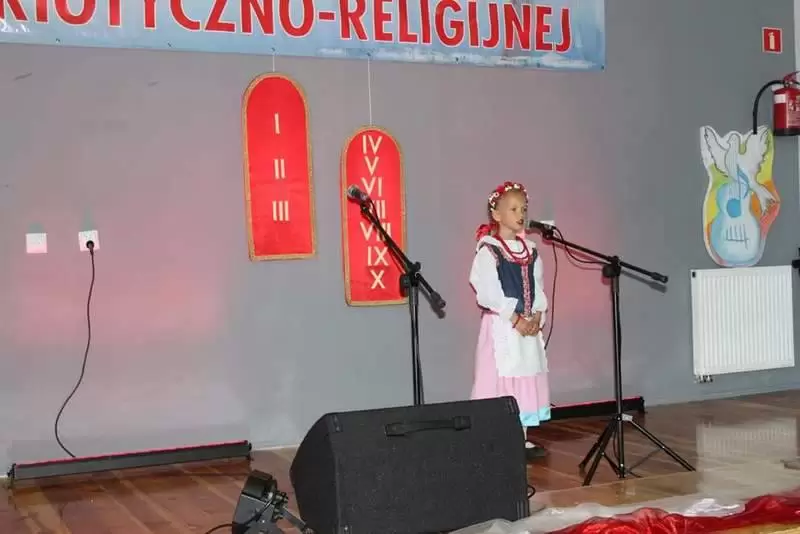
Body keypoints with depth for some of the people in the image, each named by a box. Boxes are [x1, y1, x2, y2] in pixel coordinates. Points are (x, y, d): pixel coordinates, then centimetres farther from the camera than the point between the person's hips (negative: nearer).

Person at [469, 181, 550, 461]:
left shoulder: (530, 249, 12)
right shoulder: (488, 249, -9)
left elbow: (538, 287, 11)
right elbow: (487, 291, -16)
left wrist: (537, 315, -4)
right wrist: (514, 317, -17)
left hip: (530, 324, 7)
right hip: (501, 324, -7)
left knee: (526, 378, 9)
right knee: (501, 378, -6)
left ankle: (521, 438, 17)